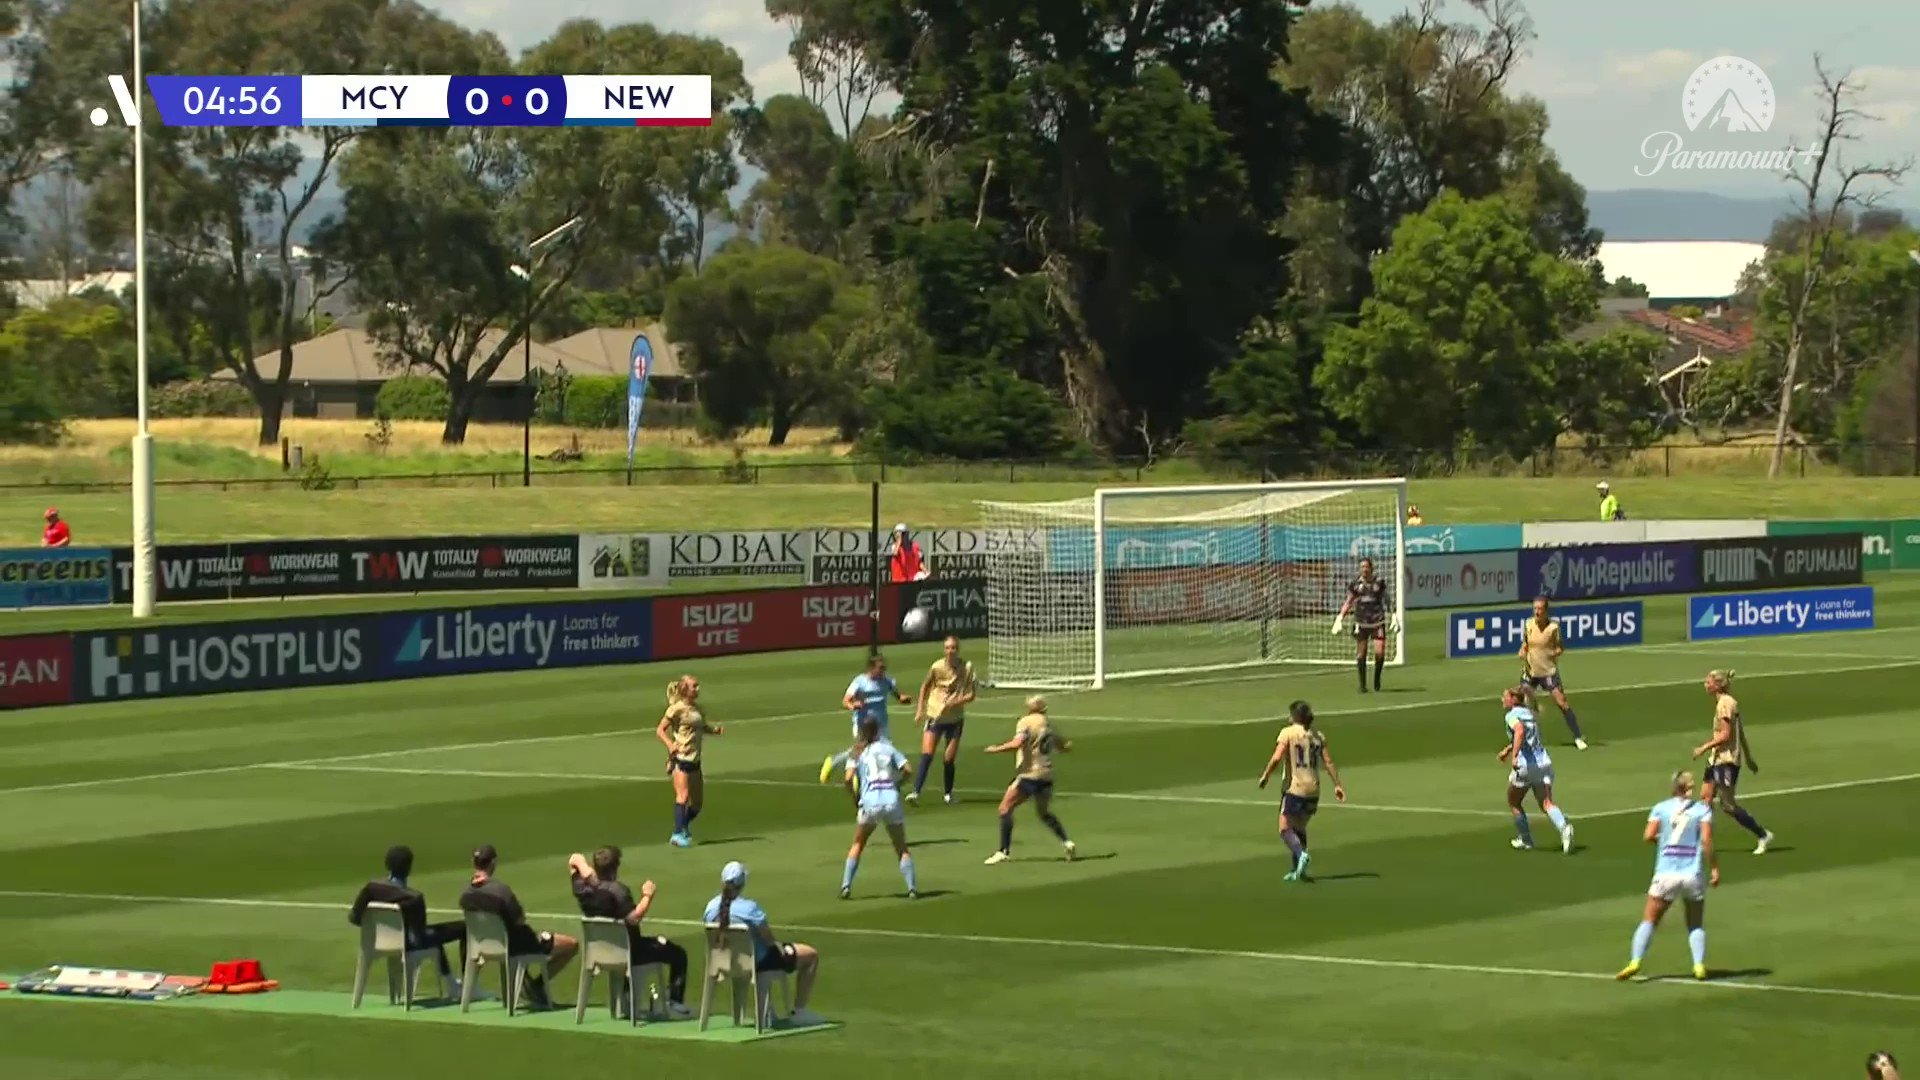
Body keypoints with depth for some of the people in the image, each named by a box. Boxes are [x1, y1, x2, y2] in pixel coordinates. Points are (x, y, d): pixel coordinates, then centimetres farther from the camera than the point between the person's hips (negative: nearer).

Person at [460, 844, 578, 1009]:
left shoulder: (466, 895, -10)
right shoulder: (501, 889, -30)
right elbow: (520, 920, -21)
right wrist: (521, 913, 2)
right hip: (516, 946, -7)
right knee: (572, 945, 4)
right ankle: (538, 984, 10)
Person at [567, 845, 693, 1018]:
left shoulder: (585, 888, -5)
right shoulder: (617, 890, -26)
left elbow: (575, 860, 11)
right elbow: (633, 917, -35)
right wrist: (647, 896, -25)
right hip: (627, 951, -8)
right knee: (678, 955, 6)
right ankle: (675, 1003, 4)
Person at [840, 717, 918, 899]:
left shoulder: (858, 753, 8)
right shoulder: (888, 748, 10)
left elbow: (849, 778, -5)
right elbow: (908, 771, 2)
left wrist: (854, 795, 12)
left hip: (870, 802, 0)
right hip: (892, 800, 1)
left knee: (858, 845, 18)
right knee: (902, 848, 12)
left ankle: (846, 886, 6)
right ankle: (912, 888, -1)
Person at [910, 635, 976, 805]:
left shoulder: (967, 667, -9)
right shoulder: (937, 667, -10)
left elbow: (971, 694, -5)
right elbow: (925, 686, 7)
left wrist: (958, 700, -24)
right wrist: (920, 709, 3)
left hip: (955, 719, 1)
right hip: (934, 715, -1)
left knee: (949, 759, 4)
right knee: (927, 755, -13)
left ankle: (949, 793, 24)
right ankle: (916, 792, -15)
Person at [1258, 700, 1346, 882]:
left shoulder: (1288, 733, -5)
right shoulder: (1318, 736, 10)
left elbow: (1277, 758, -15)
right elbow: (1328, 762, 5)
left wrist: (1265, 776, -3)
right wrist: (1337, 785, 6)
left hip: (1294, 787, -6)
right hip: (1313, 790, 6)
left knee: (1285, 829, -3)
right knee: (1299, 829, 17)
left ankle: (1301, 854, -27)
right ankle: (1296, 870, 14)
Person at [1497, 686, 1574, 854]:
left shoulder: (1512, 715, -6)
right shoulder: (1529, 713, 18)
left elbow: (1520, 731, -28)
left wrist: (1514, 755, -34)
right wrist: (1508, 749, 41)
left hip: (1525, 764, -6)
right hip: (1544, 762, 6)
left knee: (1514, 802, 17)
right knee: (1547, 803, -4)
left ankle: (1525, 840, 24)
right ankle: (1564, 828, -31)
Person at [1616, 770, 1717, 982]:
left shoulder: (1661, 808, 4)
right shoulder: (1703, 810, 1)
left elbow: (1649, 836, -5)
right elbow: (1707, 840, -10)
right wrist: (1715, 868, -6)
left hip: (1666, 874, 0)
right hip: (1694, 875, 0)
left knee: (1649, 920, 8)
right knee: (1696, 925, 14)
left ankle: (1636, 961, -7)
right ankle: (1699, 964, -4)